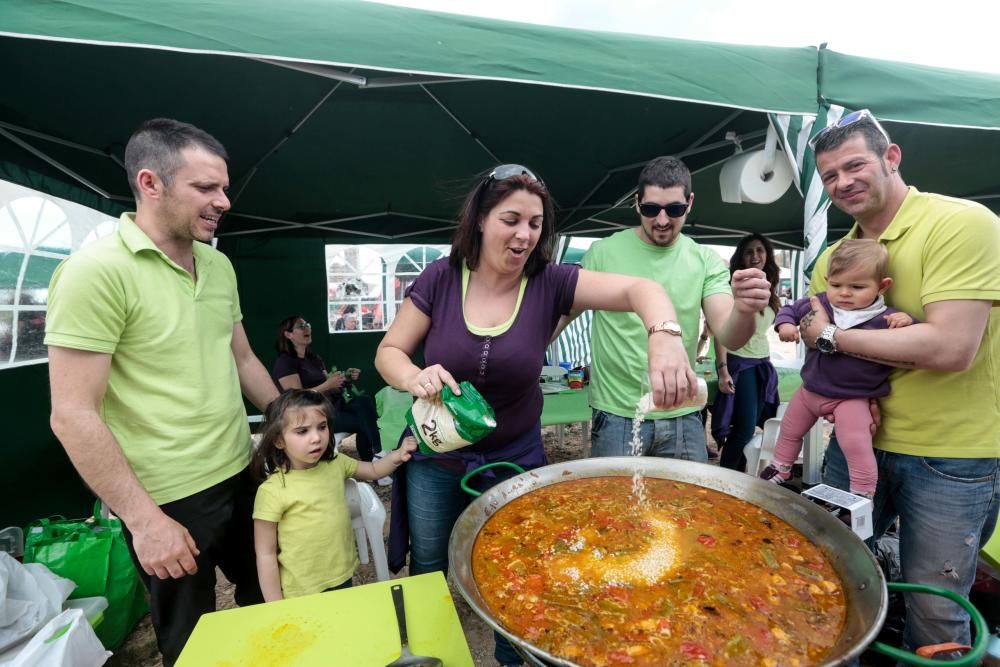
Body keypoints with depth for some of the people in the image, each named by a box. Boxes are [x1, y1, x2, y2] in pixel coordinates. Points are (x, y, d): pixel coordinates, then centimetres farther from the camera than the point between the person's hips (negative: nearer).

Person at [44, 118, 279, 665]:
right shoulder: (97, 270, -18)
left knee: (265, 599, 25)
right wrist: (143, 518, -17)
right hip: (168, 500, -6)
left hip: (241, 475, 6)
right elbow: (73, 416, -18)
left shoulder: (219, 265, 3)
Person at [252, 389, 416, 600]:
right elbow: (265, 555, -14)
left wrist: (397, 456, -8)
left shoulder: (335, 464, -6)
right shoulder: (272, 491, -21)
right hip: (302, 594, -5)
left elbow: (373, 470, 11)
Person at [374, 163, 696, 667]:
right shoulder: (441, 278, -14)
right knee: (427, 571, 23)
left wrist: (664, 335, -47)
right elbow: (388, 352, -7)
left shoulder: (550, 283, -15)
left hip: (515, 459, 0)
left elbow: (639, 289, -26)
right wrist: (415, 377, -30)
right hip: (435, 458, 1)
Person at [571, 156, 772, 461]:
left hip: (684, 417, 3)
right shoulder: (603, 252, -8)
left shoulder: (706, 261, -1)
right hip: (617, 416, -2)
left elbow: (728, 337, -10)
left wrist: (745, 310, -32)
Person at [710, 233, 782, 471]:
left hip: (763, 363, 7)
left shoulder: (768, 290, 10)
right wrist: (722, 370, -21)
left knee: (749, 427, 9)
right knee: (744, 429, -6)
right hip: (739, 363, -7)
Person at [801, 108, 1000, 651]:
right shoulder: (834, 258, 5)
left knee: (933, 610, 9)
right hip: (859, 440, 6)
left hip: (953, 456, -5)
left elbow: (951, 347, -25)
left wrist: (832, 335, -16)